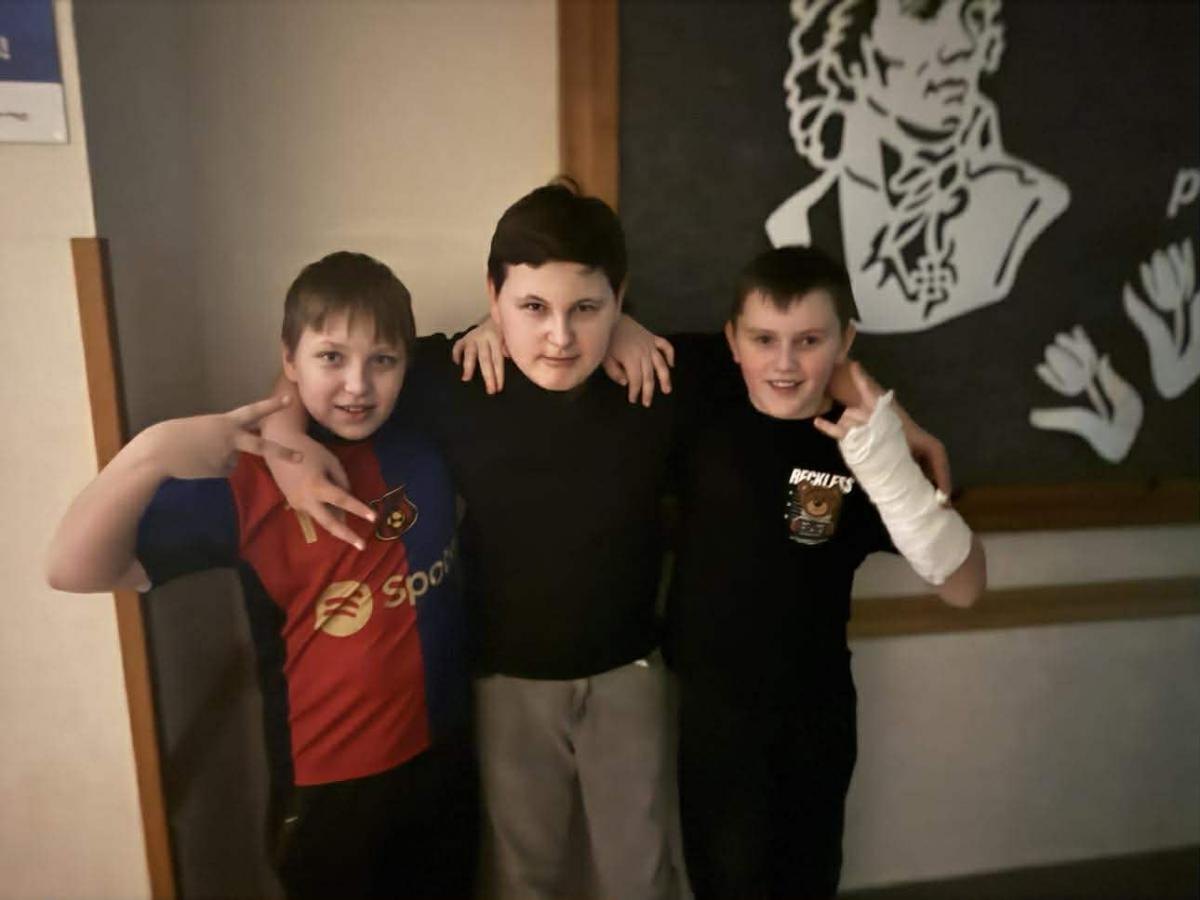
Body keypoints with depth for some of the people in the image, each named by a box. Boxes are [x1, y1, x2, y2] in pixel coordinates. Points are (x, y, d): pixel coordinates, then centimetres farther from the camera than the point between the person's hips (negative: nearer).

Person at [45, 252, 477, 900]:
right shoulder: (246, 475, -15)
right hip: (328, 783, -3)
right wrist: (149, 453, -33)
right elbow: (75, 570, -19)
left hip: (446, 753, 3)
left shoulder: (429, 430, -6)